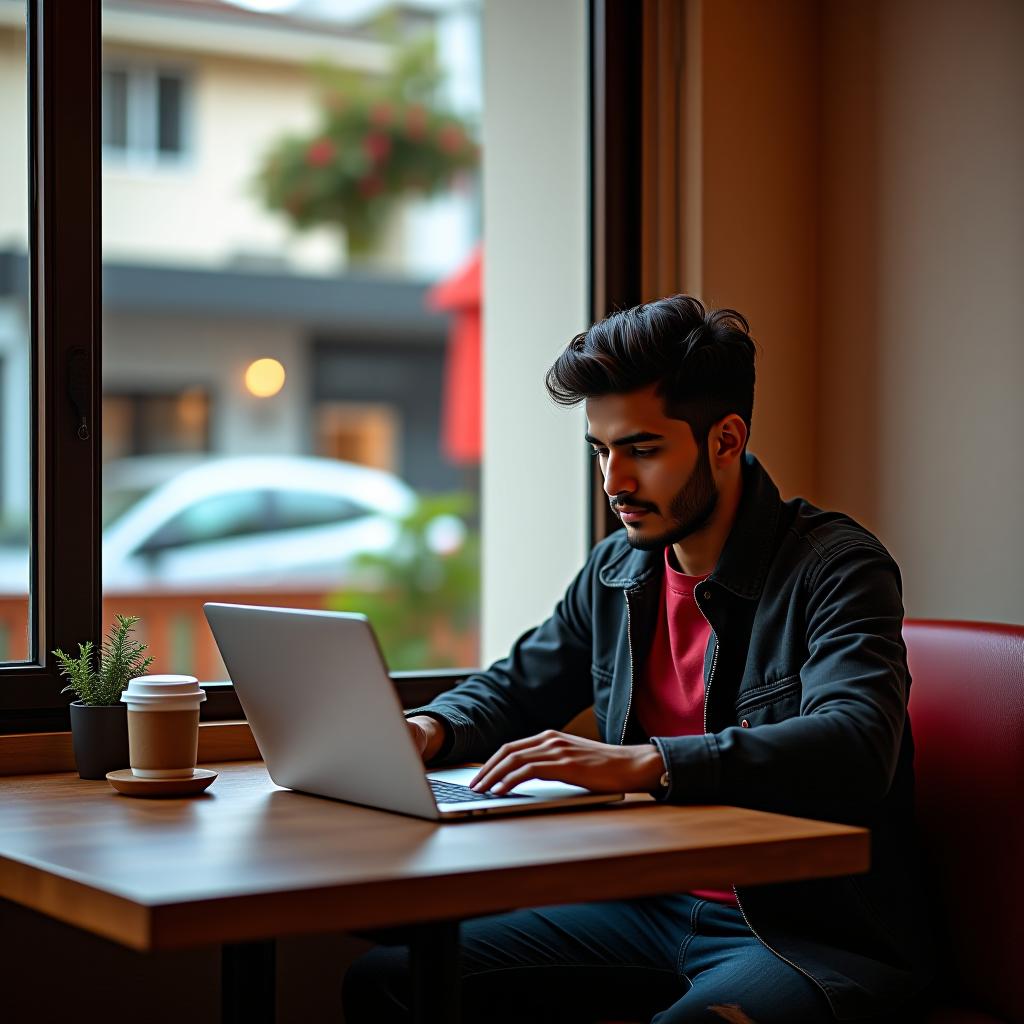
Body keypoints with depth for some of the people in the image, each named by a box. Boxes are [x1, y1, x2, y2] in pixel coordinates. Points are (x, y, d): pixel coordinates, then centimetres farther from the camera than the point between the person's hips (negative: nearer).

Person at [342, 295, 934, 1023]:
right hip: (656, 910, 7)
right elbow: (518, 685, 27)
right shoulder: (618, 570, 10)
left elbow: (855, 747, -28)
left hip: (821, 939, -6)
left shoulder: (836, 566, -11)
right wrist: (435, 728, 3)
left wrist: (644, 763, -37)